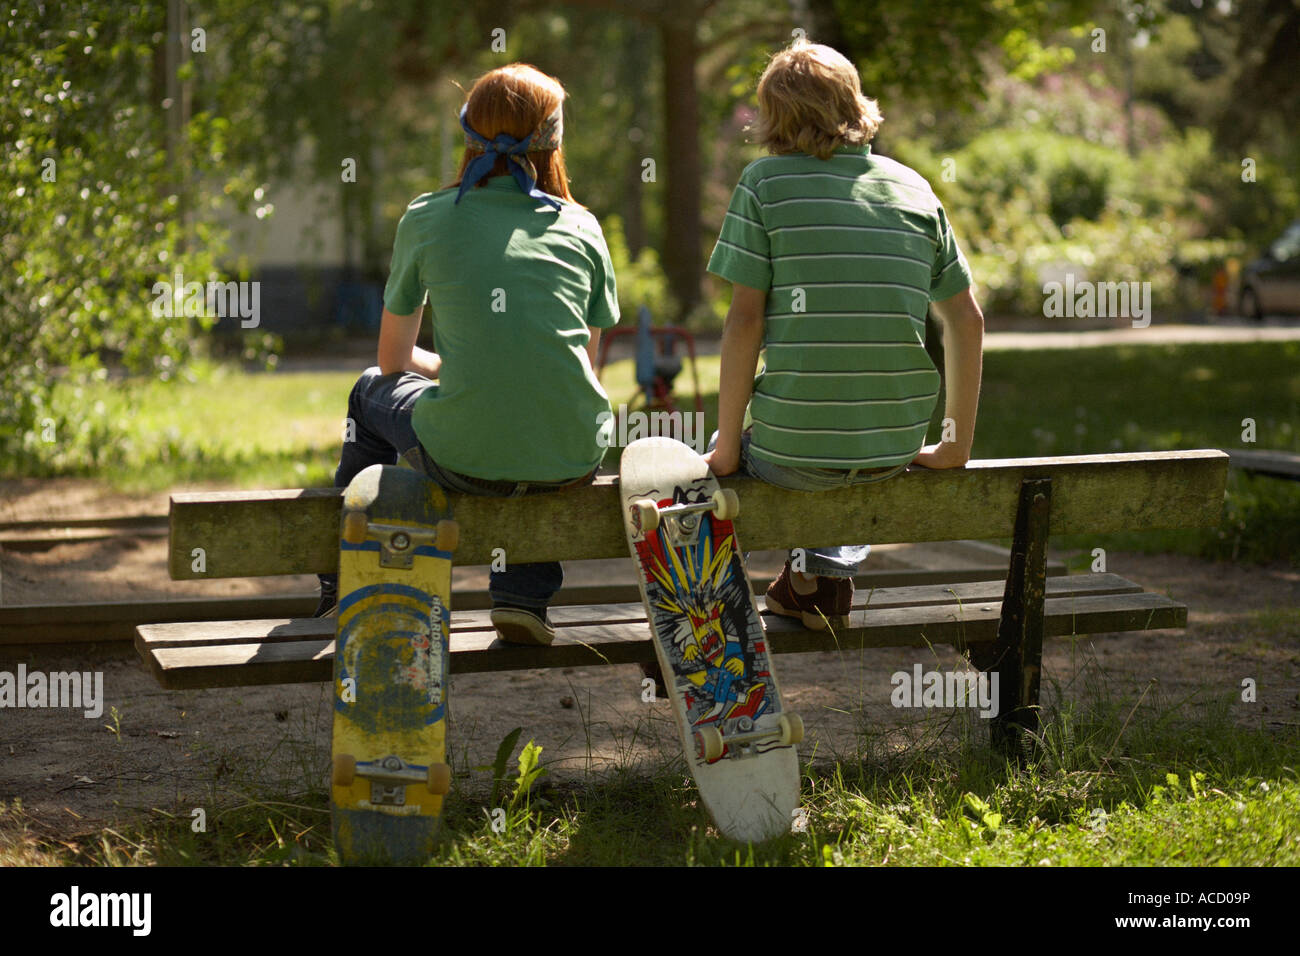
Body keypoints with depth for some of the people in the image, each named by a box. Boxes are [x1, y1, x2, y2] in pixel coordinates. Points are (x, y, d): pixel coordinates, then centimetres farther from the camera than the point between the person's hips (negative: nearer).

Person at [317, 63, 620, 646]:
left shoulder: (427, 218, 3)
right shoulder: (580, 226, 7)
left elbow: (395, 360, 13)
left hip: (464, 461, -1)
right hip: (573, 460, 1)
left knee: (372, 390, 31)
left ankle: (341, 586, 46)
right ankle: (523, 596, 25)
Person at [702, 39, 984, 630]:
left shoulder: (764, 182, -4)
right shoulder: (914, 189, 7)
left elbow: (744, 321, -9)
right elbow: (967, 321, 6)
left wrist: (727, 448, -1)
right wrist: (958, 445, 14)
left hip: (792, 449, -3)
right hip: (895, 449, 3)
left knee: (727, 454, 31)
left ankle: (806, 577, 19)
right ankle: (831, 572, 19)